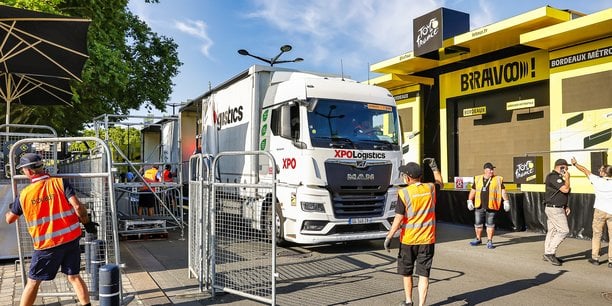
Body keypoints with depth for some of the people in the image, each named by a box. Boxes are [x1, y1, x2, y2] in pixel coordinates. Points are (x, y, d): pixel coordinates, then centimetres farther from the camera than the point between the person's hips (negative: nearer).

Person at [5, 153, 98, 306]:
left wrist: (11, 209, 37)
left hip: (46, 245, -1)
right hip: (71, 238, 1)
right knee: (74, 277, 13)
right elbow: (77, 206, -16)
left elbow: (9, 219, 15)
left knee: (33, 281, 17)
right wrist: (87, 223, -1)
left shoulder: (24, 194, -2)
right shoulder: (59, 182, -6)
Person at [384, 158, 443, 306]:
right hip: (427, 239, 2)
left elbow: (399, 218, -16)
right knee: (423, 274, 5)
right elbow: (440, 183, 24)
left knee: (406, 272, 17)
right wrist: (434, 166, 31)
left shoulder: (404, 193, -13)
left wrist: (389, 237, -10)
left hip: (408, 239, -2)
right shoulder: (430, 188, -1)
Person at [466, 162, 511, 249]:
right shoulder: (478, 179, 9)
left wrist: (506, 201, -6)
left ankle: (489, 241, 12)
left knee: (490, 224, 1)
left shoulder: (498, 179, 3)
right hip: (479, 206, 2)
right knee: (478, 223, 8)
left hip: (491, 206, -2)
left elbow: (503, 191, 2)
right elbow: (473, 191, 15)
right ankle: (478, 240, 24)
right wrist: (470, 201, 11)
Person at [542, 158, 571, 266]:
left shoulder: (558, 177, 17)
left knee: (552, 231, 11)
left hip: (557, 208, 10)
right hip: (555, 209, -10)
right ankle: (550, 253, -8)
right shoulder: (554, 177, -16)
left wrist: (565, 206, 13)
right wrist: (567, 178, -10)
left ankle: (548, 254, 16)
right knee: (564, 230, -11)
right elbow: (565, 189, -24)